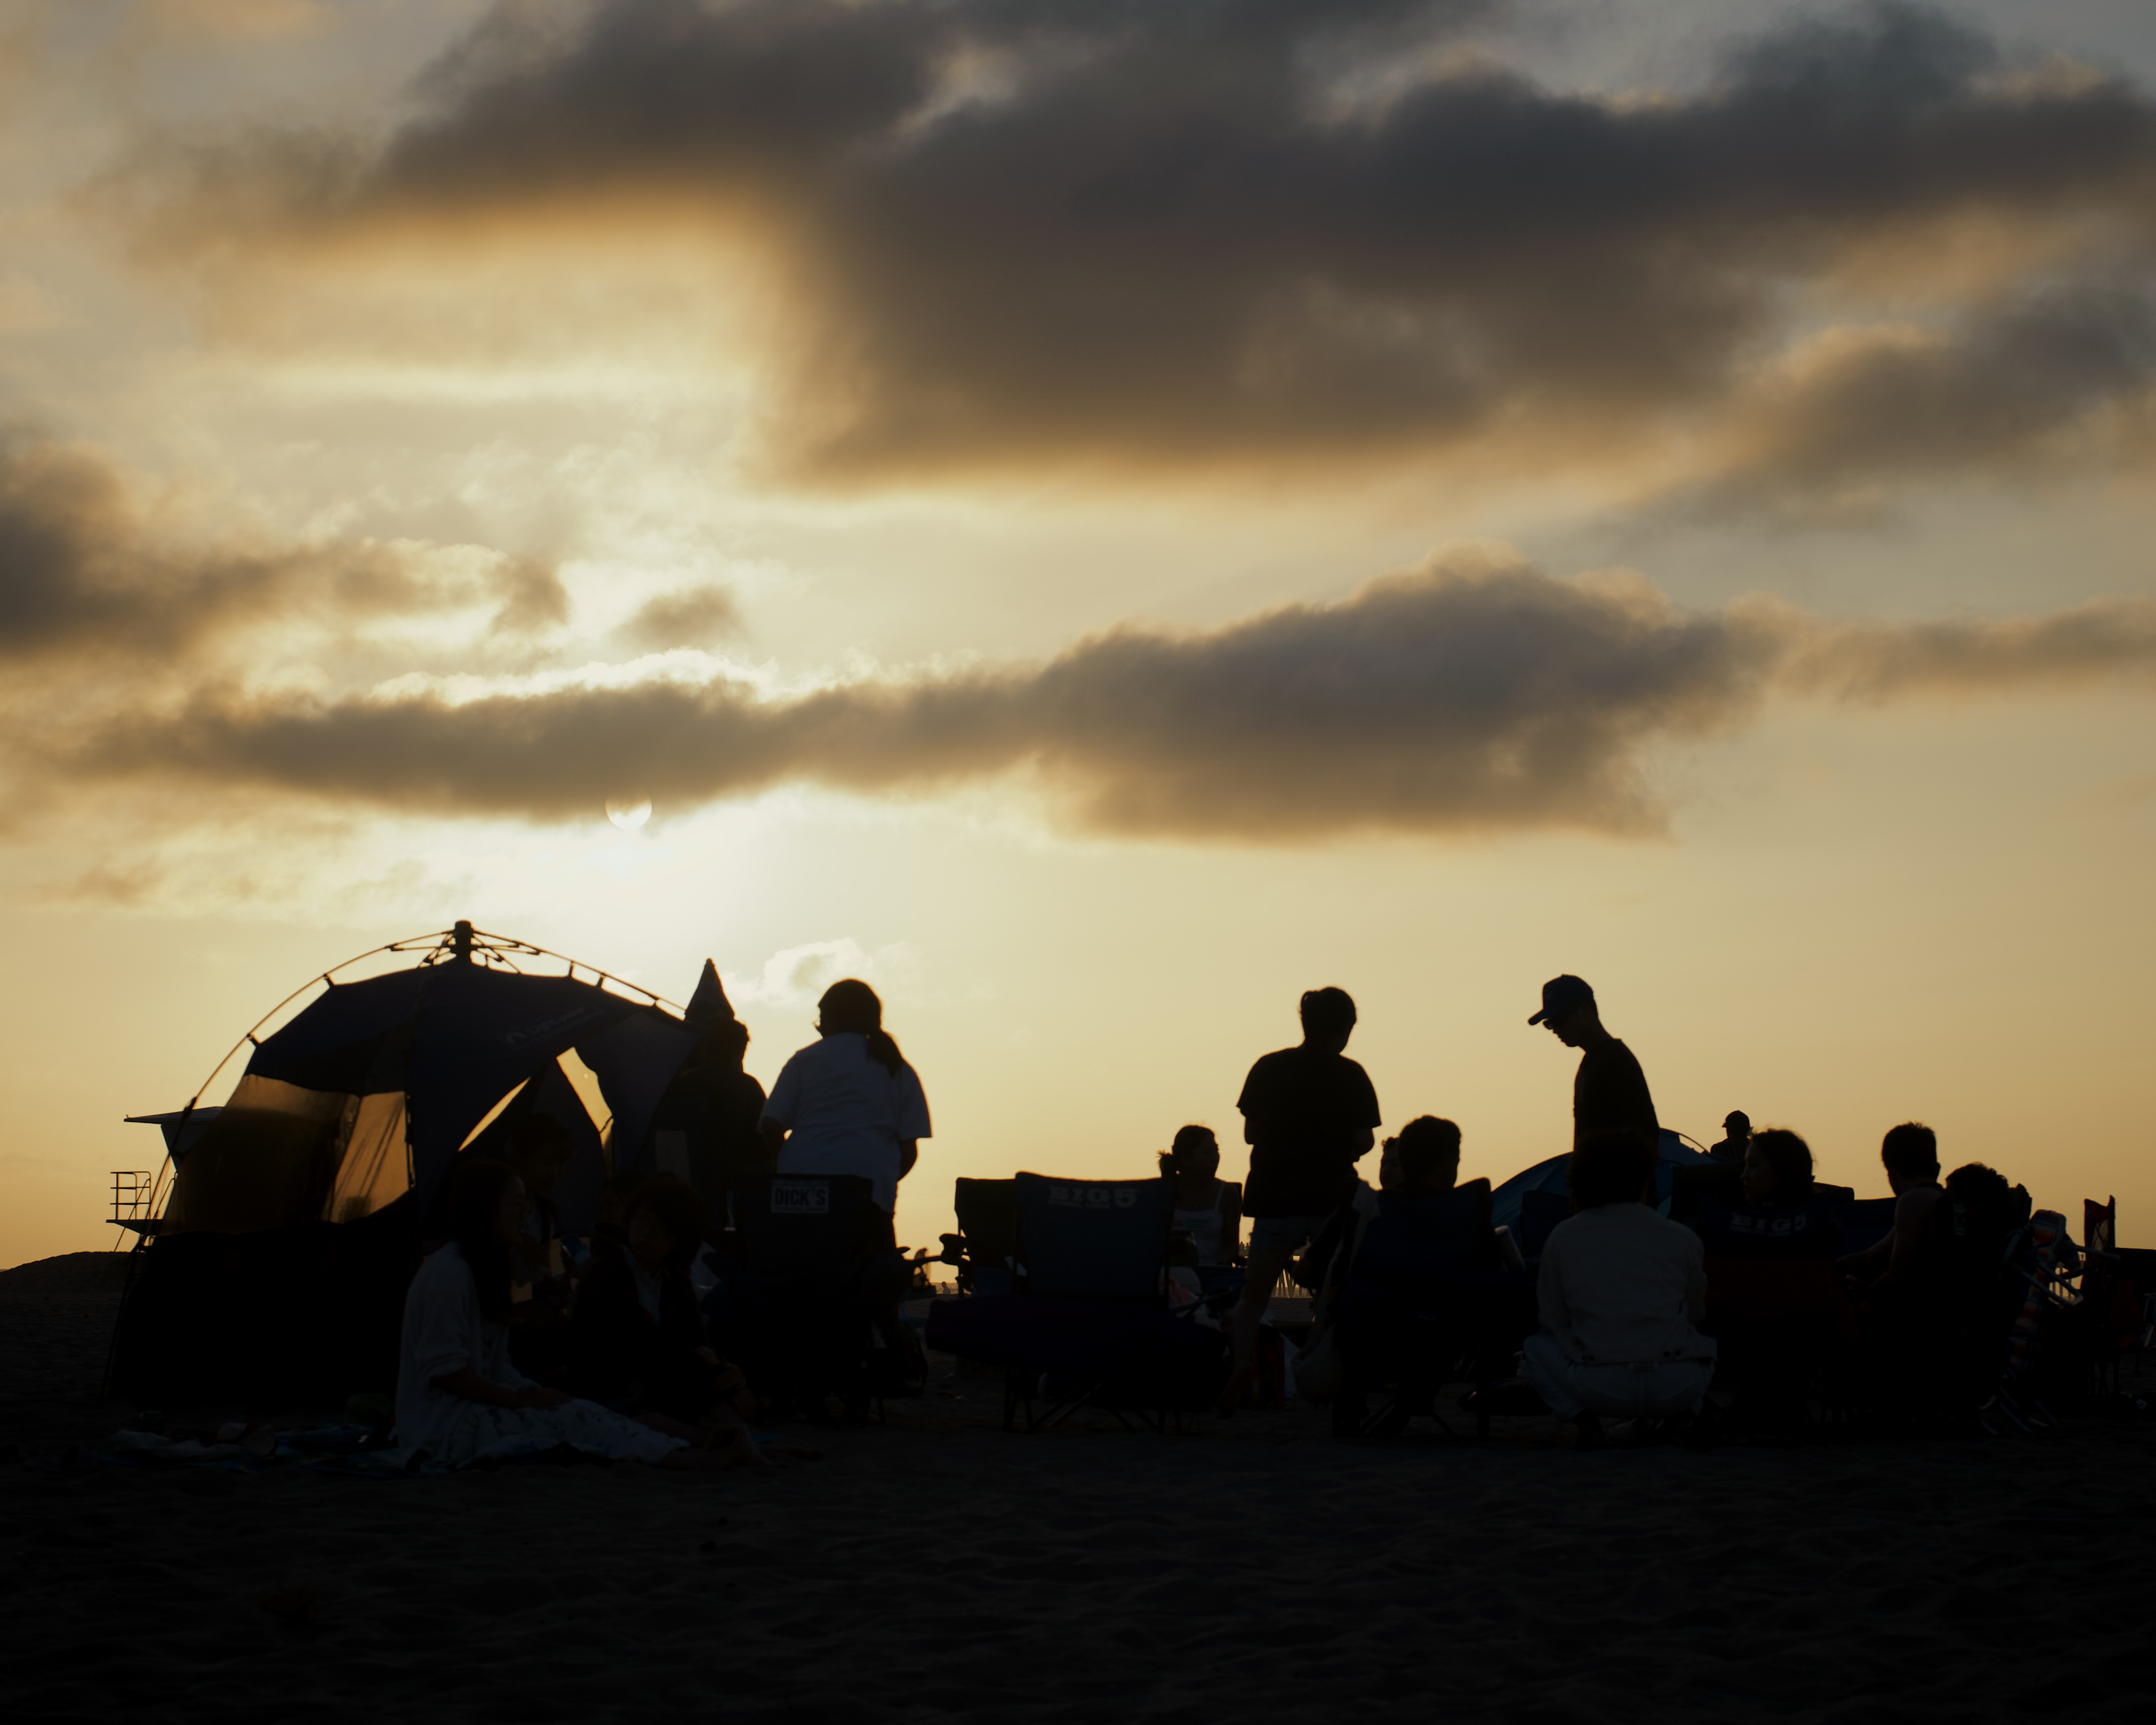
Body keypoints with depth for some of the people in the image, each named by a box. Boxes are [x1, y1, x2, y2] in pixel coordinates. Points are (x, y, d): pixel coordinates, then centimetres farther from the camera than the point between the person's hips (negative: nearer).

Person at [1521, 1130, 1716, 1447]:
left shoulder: (1563, 1238, 4)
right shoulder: (1682, 1238, 6)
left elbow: (1554, 1320, 9)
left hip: (1598, 1387, -1)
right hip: (1679, 1386, 1)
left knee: (1537, 1346, 27)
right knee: (1709, 1343, 36)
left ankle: (1582, 1416, 2)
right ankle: (1685, 1415, 8)